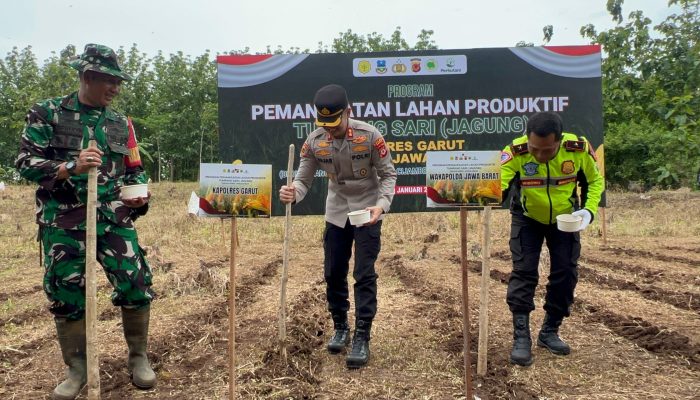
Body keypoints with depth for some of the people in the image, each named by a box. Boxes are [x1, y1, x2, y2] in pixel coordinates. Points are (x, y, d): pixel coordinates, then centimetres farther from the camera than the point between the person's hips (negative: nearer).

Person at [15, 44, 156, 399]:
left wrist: (139, 197, -5)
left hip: (113, 219, 2)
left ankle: (138, 357, 15)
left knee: (136, 286, -6)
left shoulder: (121, 124, 10)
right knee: (66, 296, 5)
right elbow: (26, 163, -5)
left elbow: (135, 171, 15)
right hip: (63, 223, -2)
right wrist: (70, 167, -21)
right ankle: (77, 368, 24)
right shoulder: (47, 113, -1)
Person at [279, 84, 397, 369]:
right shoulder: (314, 141, -12)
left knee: (364, 275, -5)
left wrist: (382, 205, -27)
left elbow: (388, 174, -11)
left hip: (367, 212, -3)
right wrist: (292, 194, -32)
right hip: (336, 213, 4)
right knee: (333, 273, 9)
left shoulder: (369, 136, -20)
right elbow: (303, 180, -8)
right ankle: (340, 327, 29)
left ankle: (362, 338, 5)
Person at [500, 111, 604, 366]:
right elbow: (497, 182, -45)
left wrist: (589, 209, -21)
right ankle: (521, 338, 0)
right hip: (527, 219, -2)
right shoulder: (515, 151, -33)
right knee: (523, 272, -10)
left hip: (565, 219, 3)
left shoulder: (579, 149, -25)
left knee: (565, 274, 4)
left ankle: (549, 332, 22)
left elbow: (594, 180, -6)